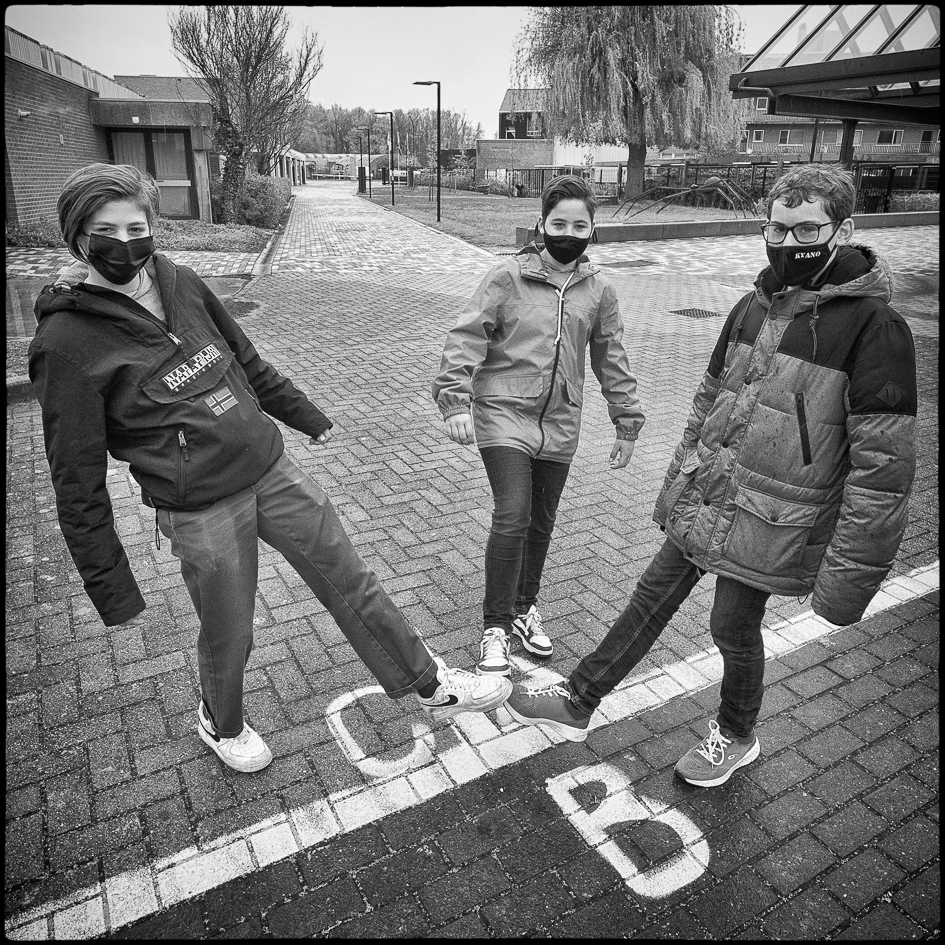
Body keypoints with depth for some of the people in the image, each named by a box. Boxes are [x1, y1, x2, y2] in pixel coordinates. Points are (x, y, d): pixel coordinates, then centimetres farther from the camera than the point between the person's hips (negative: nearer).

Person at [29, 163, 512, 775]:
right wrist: (113, 590, -7)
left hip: (274, 470, 5)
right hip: (201, 512, -4)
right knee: (228, 639, 13)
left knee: (354, 586, 10)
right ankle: (221, 723, 47)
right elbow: (79, 484, -10)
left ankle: (431, 686, 26)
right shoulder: (67, 344, -14)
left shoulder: (183, 285, 1)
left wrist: (306, 416, 24)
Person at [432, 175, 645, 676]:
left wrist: (627, 423, 13)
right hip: (504, 414, -4)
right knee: (512, 518, -14)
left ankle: (524, 606, 35)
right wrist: (456, 400, -22)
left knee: (541, 523, 13)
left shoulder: (598, 290, 6)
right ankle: (496, 628, 3)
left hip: (560, 423, 4)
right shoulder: (508, 277, -5)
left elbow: (612, 361, 13)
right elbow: (466, 337, -10)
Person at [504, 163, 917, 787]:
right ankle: (576, 703, 29)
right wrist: (676, 487, 16)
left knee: (734, 626, 10)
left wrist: (849, 574, -18)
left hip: (767, 524, -6)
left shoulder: (873, 326, -17)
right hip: (702, 501, 6)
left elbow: (882, 463, -18)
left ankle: (736, 737, 40)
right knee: (652, 597, 14)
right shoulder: (755, 307, 4)